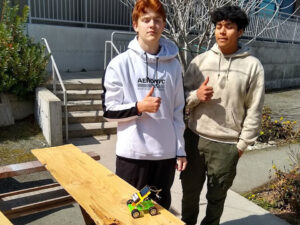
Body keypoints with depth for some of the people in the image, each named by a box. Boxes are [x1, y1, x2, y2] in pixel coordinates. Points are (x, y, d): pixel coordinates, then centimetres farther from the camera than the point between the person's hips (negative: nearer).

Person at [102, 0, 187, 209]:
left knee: (161, 208, 18)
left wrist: (180, 149, 6)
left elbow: (178, 111, 8)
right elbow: (110, 111, -4)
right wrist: (139, 107, -20)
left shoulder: (173, 64, 4)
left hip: (166, 153, 3)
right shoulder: (120, 63, -5)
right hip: (132, 153, -2)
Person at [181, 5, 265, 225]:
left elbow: (254, 110, -3)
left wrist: (242, 144, -4)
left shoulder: (253, 65, -4)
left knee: (217, 196, 15)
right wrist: (196, 95, -17)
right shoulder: (200, 60, 1)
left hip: (227, 144, -2)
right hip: (195, 138, 2)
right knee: (190, 190, 18)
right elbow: (182, 96, 4)